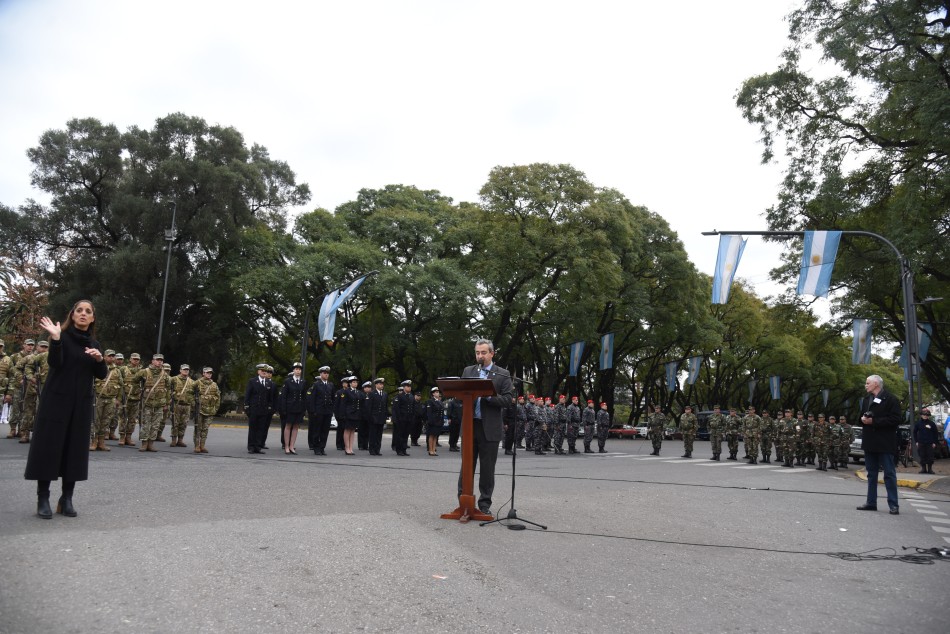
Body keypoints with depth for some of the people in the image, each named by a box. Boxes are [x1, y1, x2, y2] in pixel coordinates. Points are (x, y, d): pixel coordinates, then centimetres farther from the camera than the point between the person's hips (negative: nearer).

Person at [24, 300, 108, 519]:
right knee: (49, 446, -4)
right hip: (56, 399, -4)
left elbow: (101, 375, 7)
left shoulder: (94, 344, 12)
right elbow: (55, 363, -18)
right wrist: (55, 338, -29)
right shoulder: (63, 336, -2)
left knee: (76, 448, 4)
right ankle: (43, 499, 3)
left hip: (82, 402, 4)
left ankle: (67, 499, 10)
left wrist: (99, 359, -12)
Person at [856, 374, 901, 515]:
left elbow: (895, 419, -16)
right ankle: (871, 502, 17)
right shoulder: (867, 399, 15)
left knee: (889, 474, -1)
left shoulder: (891, 399, -9)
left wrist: (873, 421, -19)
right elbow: (862, 416, 22)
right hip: (870, 442, 7)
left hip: (885, 443, -7)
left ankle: (893, 504, 3)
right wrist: (863, 419, -2)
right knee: (871, 474, 11)